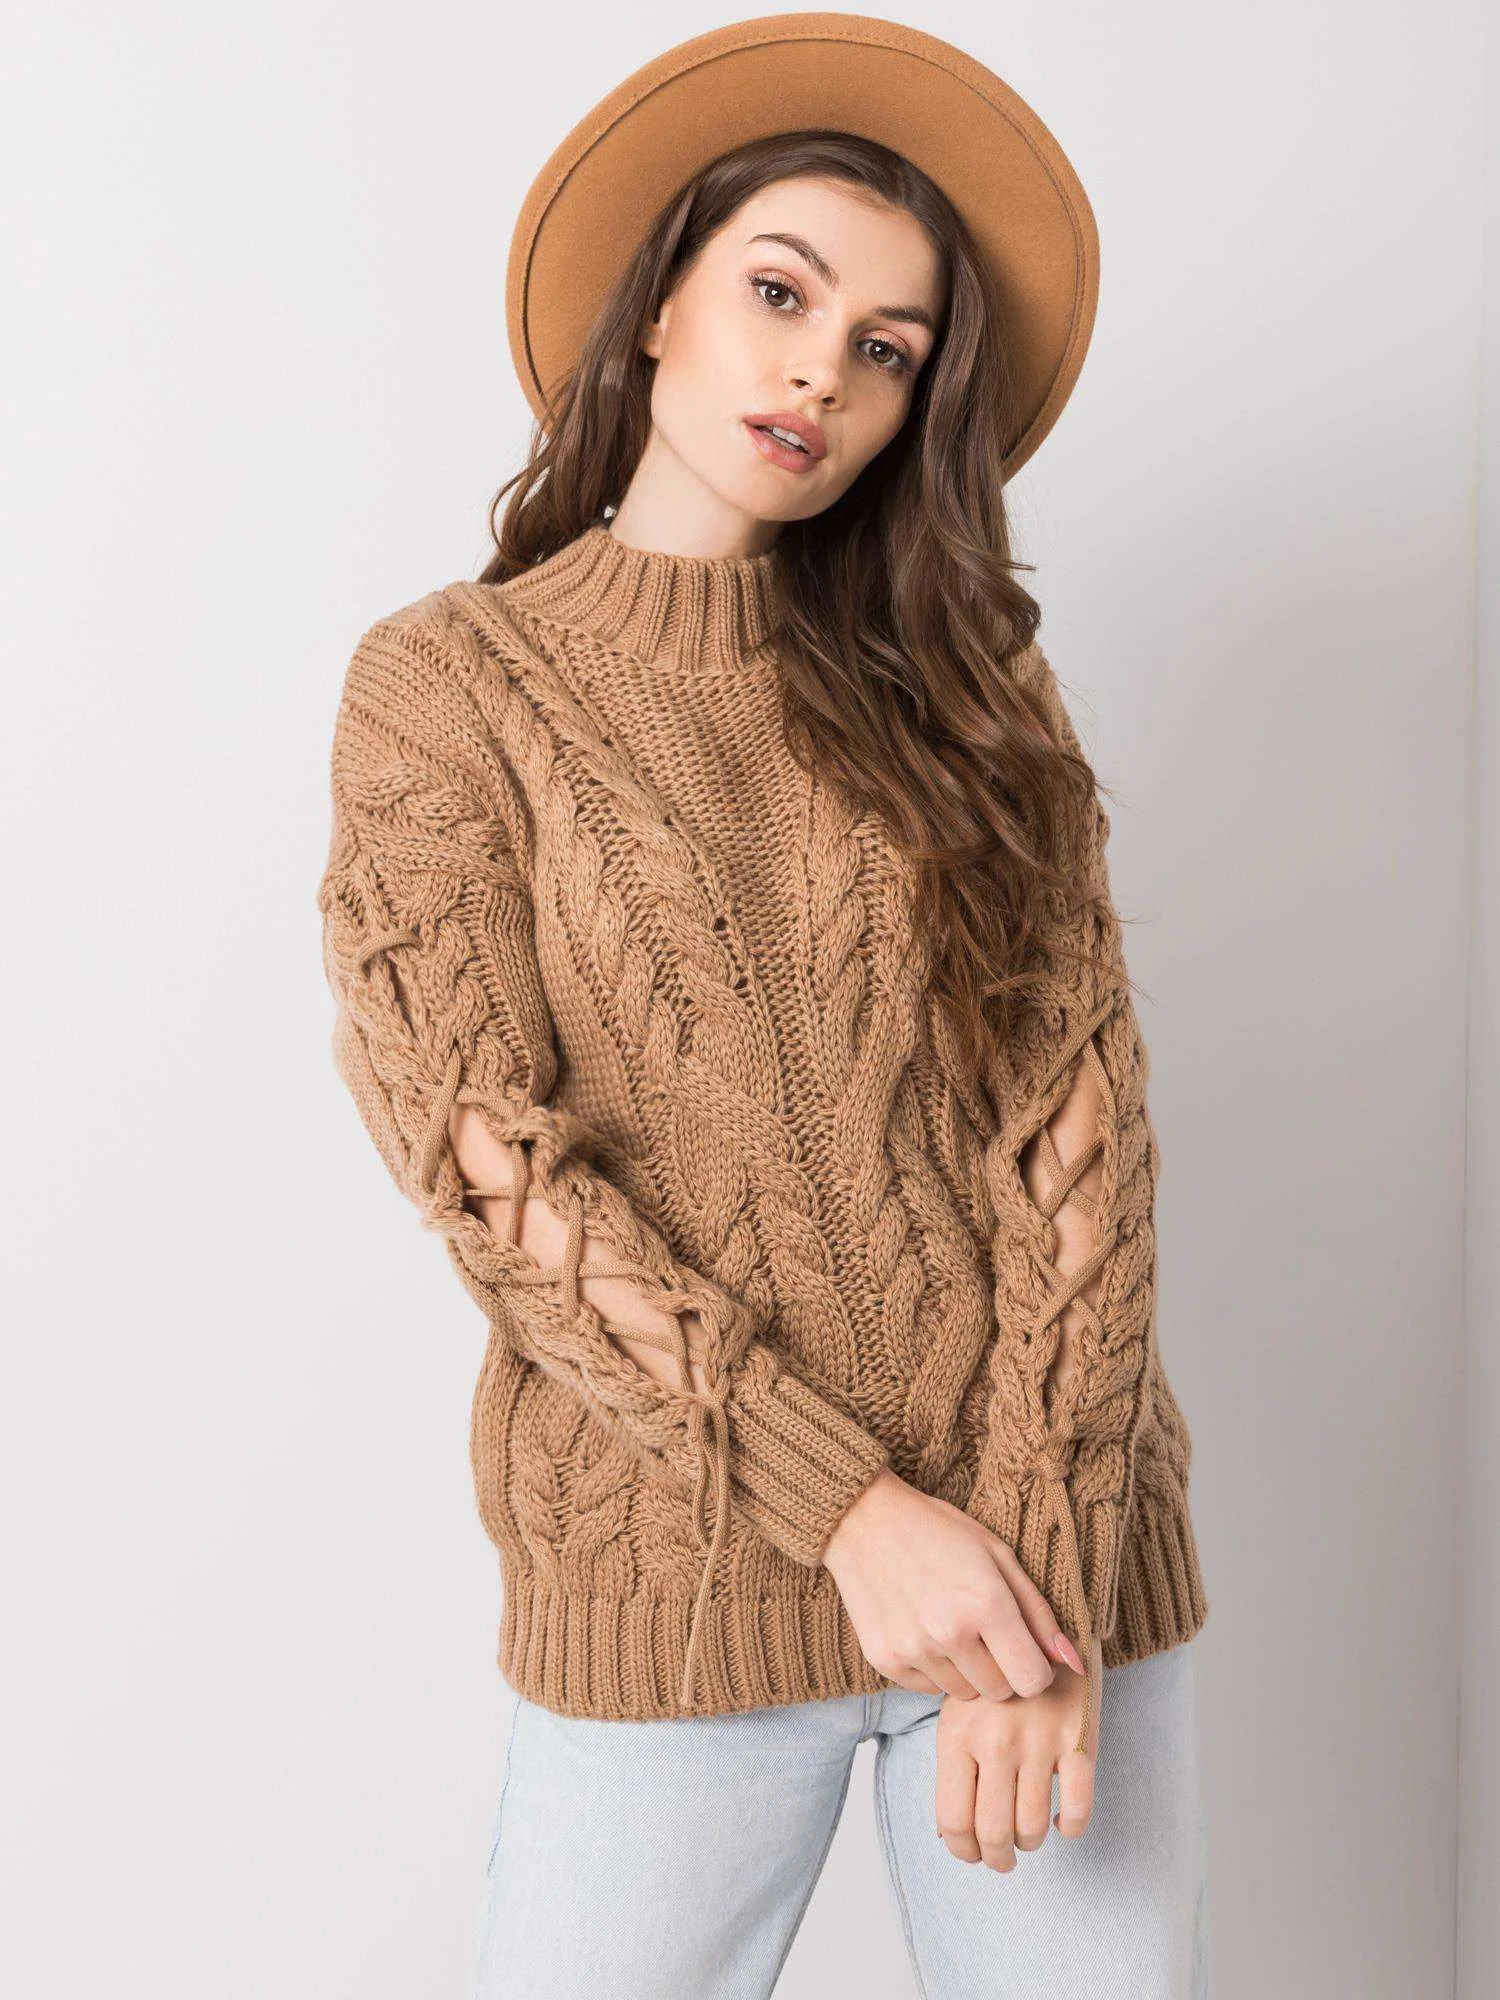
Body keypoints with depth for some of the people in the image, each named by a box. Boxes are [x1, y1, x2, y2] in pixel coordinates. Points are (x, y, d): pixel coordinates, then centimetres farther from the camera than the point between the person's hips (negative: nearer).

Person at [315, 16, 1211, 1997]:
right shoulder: (447, 683, 1)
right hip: (678, 1583, -2)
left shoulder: (964, 685, 7)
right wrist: (851, 1504, -15)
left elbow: (1077, 1114, -2)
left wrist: (1049, 1575, -12)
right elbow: (488, 1162, -8)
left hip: (1052, 1549, 2)